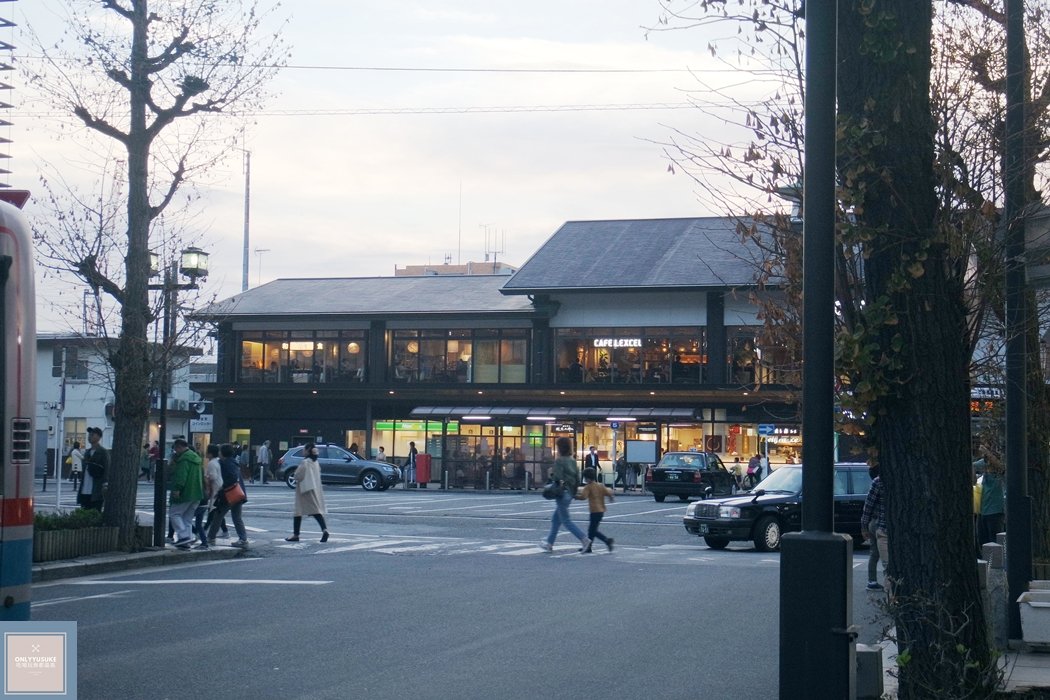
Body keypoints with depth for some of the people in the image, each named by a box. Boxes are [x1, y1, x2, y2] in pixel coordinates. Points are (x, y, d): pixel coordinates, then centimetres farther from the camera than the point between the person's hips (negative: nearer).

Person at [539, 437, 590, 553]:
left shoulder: (559, 461, -15)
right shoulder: (572, 461, 10)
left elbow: (558, 477, -24)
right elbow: (577, 479, 11)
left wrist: (551, 474, -5)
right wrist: (573, 493, 16)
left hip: (562, 494, -9)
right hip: (570, 494, 9)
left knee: (566, 521, -3)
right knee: (555, 519, 18)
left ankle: (584, 539, -13)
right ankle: (549, 543, 23)